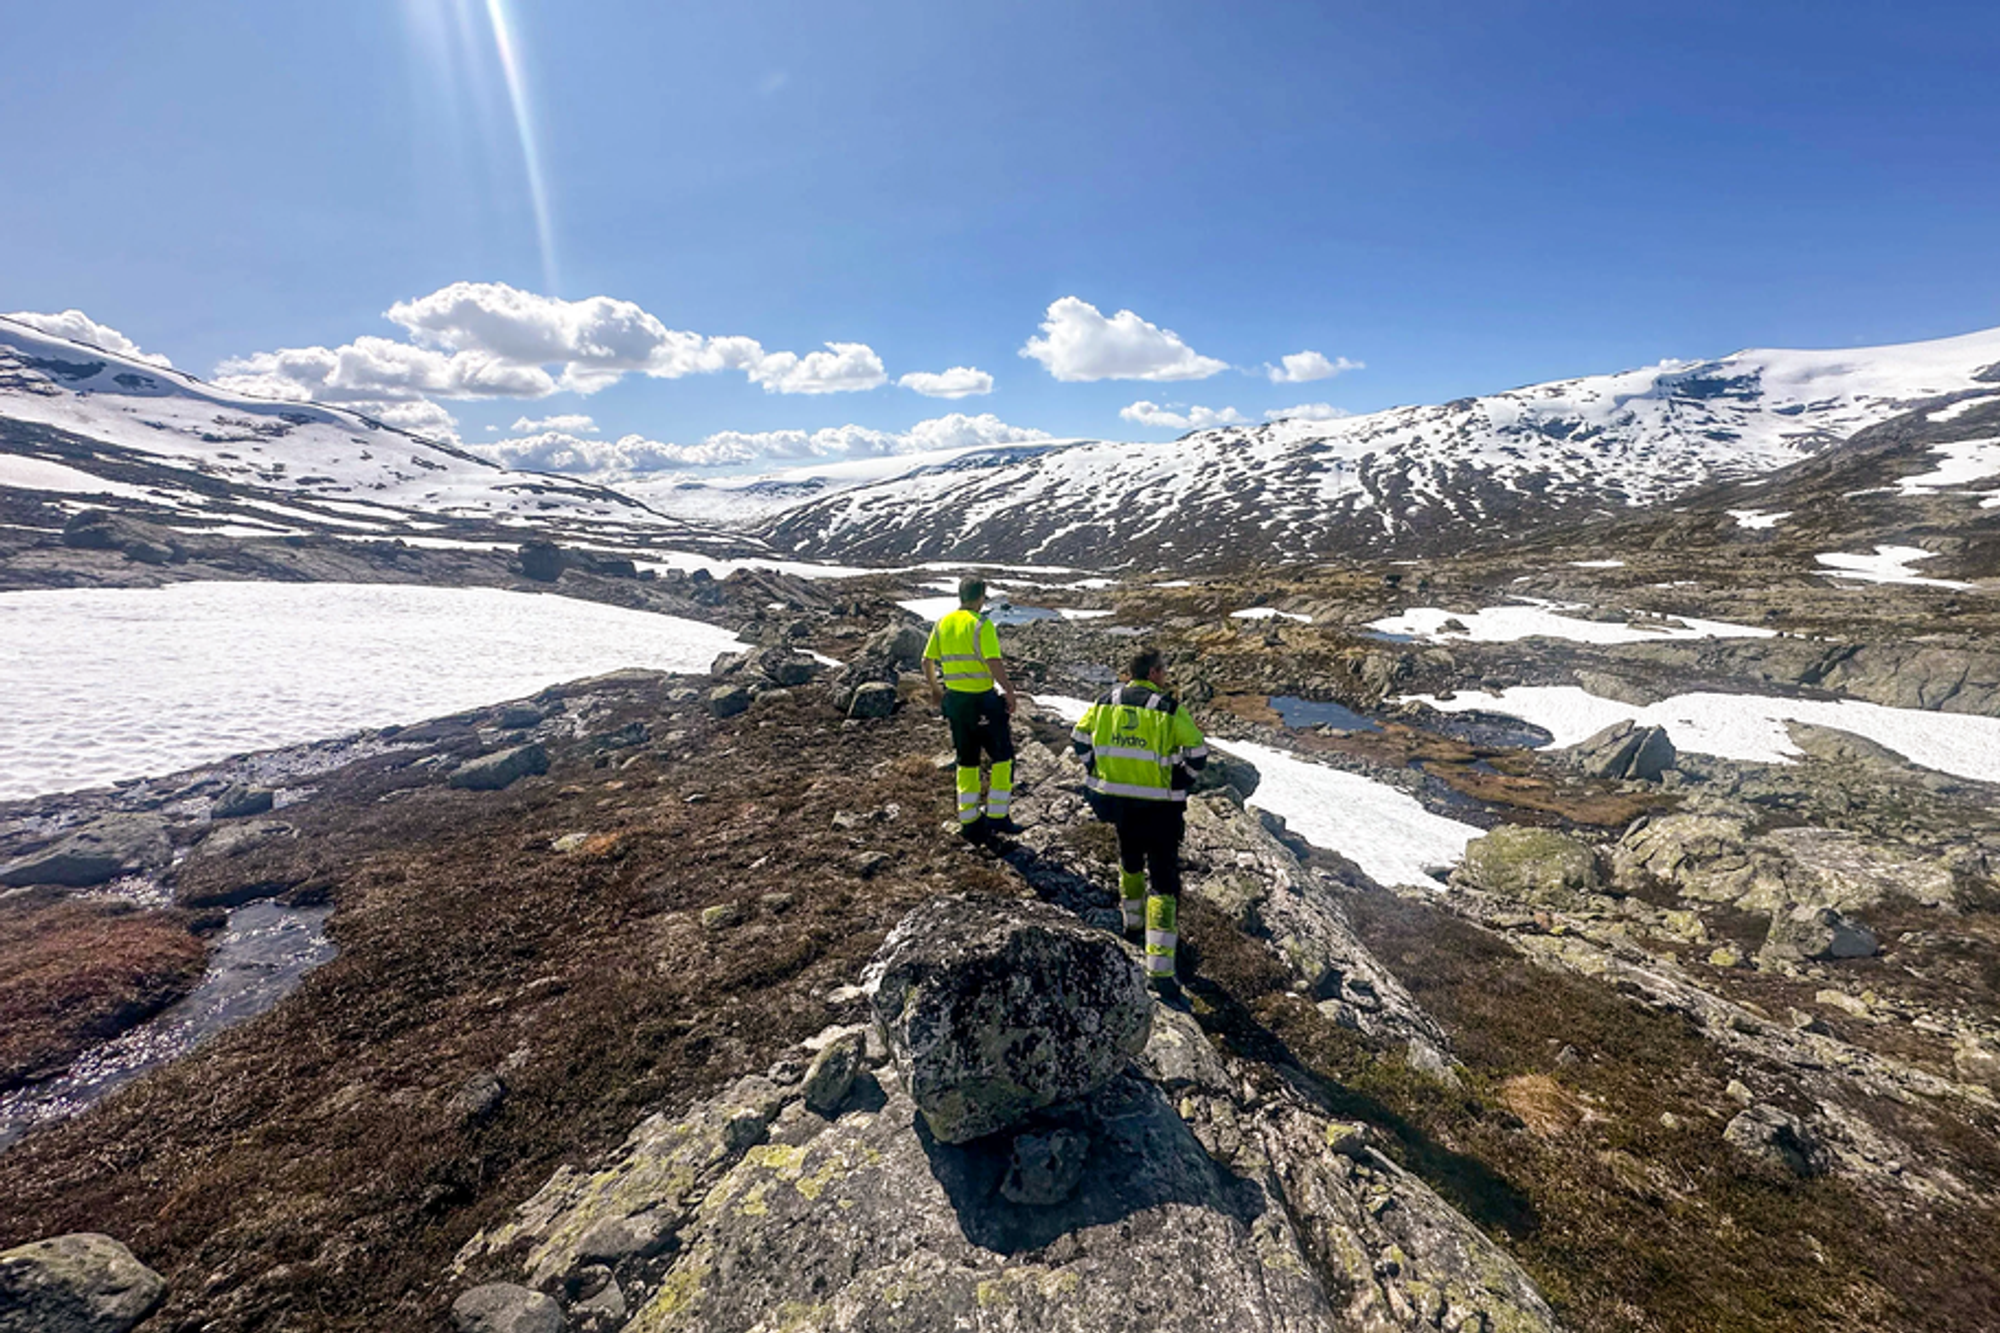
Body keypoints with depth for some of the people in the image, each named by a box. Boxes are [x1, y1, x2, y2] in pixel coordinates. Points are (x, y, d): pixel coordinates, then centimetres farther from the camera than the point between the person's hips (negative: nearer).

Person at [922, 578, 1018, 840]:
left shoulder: (942, 624, 7)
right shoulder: (981, 624, -13)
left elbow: (927, 661, 12)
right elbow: (994, 663, -23)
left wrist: (935, 689, 25)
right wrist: (1009, 691, -13)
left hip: (954, 699, 6)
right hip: (983, 700, -6)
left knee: (967, 761, 17)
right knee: (1002, 756, 10)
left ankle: (969, 822, 23)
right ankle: (997, 815, 13)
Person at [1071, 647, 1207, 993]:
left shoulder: (1106, 702, 1)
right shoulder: (1168, 709, -11)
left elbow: (1079, 739, 7)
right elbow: (1198, 751, -9)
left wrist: (1096, 774, 15)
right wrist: (1181, 785, 6)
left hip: (1115, 799, 5)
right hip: (1158, 806, -4)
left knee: (1130, 860, 30)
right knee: (1164, 880, 2)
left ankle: (1133, 919, 49)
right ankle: (1159, 968, -2)